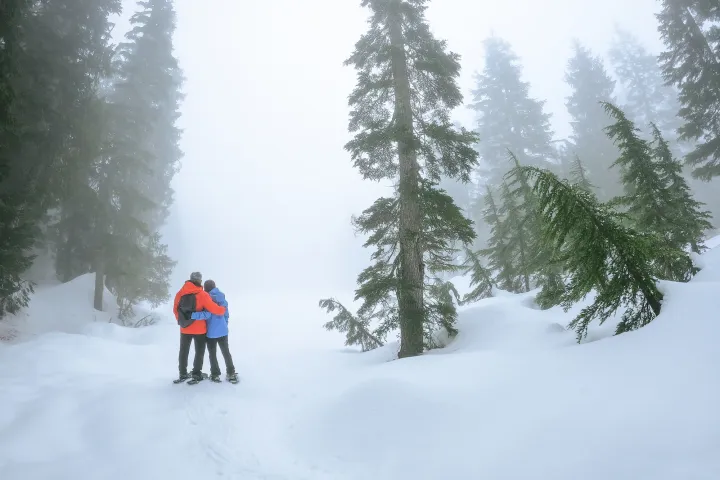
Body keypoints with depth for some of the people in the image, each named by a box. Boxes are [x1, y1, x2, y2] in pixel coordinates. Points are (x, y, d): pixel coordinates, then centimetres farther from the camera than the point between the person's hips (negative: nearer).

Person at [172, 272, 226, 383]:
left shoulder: (180, 293, -2)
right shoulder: (202, 294, -17)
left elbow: (175, 309, 9)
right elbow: (214, 309, -19)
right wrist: (223, 309, 1)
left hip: (185, 329, 4)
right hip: (199, 329, -4)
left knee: (183, 351, 18)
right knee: (199, 352, 11)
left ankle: (183, 374, 24)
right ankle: (196, 374, 11)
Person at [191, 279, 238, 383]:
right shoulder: (222, 298, 3)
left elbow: (207, 314, -25)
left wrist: (192, 315, -26)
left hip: (211, 332, -5)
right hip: (223, 331, 5)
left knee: (212, 354, 11)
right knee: (226, 352, 15)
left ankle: (215, 374, 16)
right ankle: (231, 373, 19)